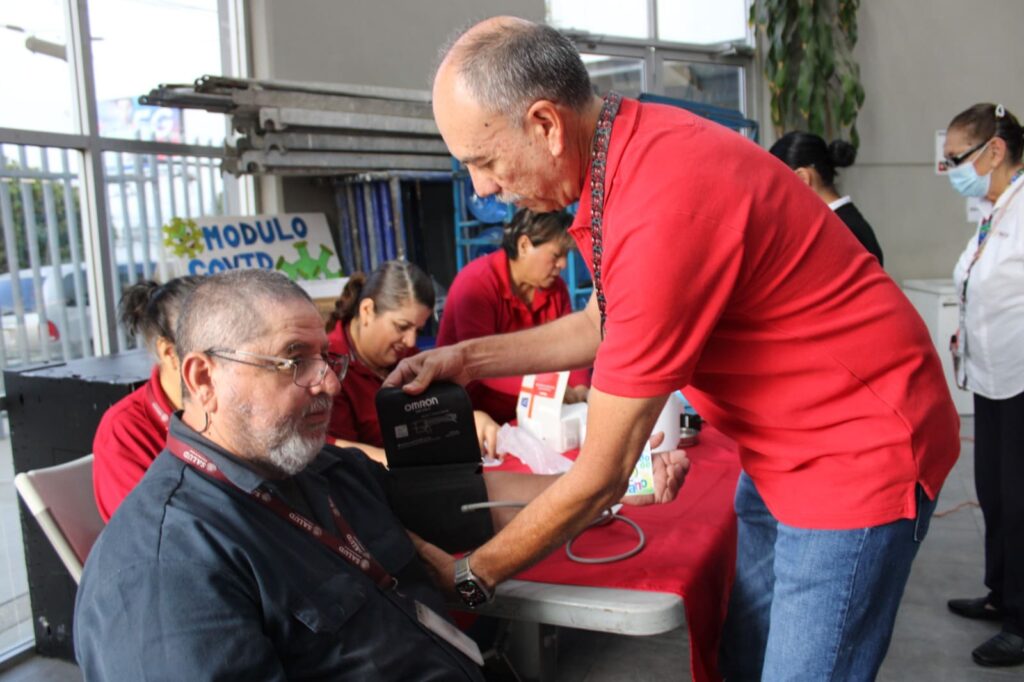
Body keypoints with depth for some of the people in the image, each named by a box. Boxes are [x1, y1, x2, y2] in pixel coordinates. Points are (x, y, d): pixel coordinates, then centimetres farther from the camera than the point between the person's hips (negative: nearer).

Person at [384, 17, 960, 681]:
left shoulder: (663, 210, -31)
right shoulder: (631, 144, -3)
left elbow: (601, 475, -23)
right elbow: (604, 325, 12)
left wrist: (468, 576, -10)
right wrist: (469, 357, 3)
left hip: (858, 452, -8)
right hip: (784, 446, 9)